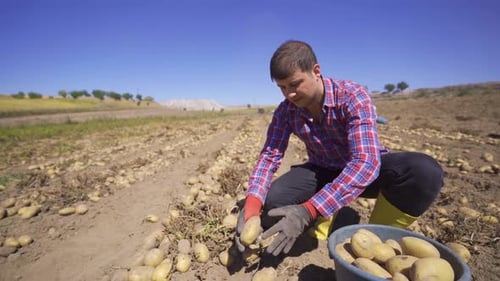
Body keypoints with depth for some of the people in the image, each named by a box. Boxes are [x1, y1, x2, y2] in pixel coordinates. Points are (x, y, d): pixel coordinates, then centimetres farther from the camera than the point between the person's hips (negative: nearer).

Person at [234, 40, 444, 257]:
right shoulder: (286, 110, -13)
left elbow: (366, 162, -38)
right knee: (273, 201, -24)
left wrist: (307, 212, -48)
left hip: (366, 169, -2)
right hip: (323, 171, 3)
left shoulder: (353, 97, -27)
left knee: (425, 171, -32)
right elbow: (269, 155, -16)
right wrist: (252, 204, -35)